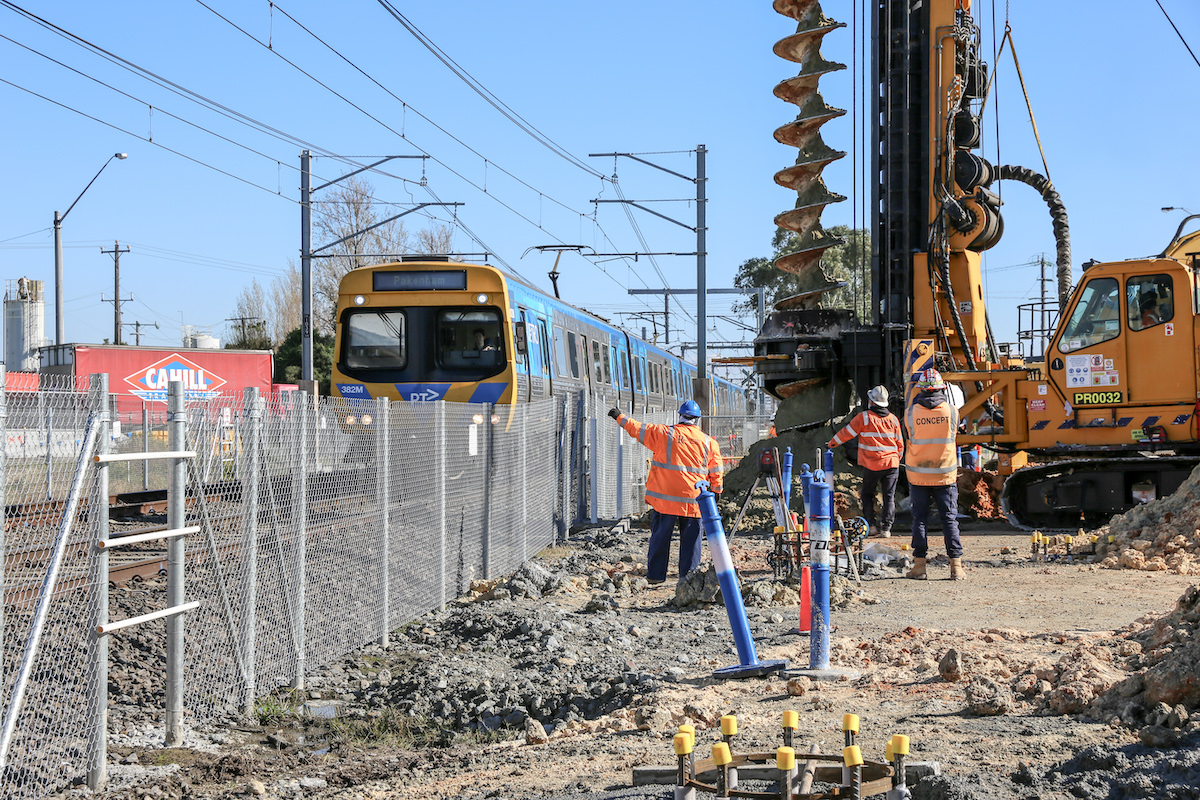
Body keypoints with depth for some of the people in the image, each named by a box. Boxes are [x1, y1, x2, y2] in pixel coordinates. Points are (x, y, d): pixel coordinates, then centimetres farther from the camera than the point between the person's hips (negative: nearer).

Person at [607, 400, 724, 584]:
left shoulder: (665, 434, -2)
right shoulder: (709, 442, 4)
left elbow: (639, 429, 7)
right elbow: (716, 472, 12)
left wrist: (621, 417, 22)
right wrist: (717, 491, 26)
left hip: (665, 497, -1)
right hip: (693, 499, 1)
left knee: (660, 536, 8)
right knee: (691, 538, 6)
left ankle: (656, 574, 12)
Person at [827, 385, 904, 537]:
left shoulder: (864, 417, -6)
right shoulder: (893, 419, 7)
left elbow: (847, 433, -1)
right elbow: (899, 443, 13)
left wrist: (831, 444, 13)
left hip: (872, 465, -3)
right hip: (891, 464, 3)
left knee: (867, 494, 12)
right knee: (889, 496, 5)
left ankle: (872, 525, 4)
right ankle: (886, 528, -1)